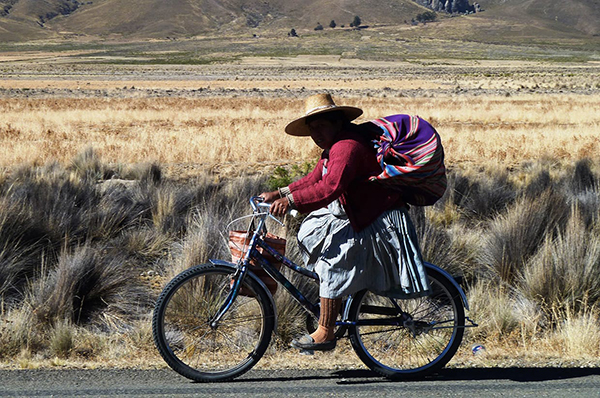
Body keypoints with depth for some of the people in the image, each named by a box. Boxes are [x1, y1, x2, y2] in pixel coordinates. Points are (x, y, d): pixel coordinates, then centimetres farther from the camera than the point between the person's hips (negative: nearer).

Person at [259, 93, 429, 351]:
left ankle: (325, 333, -16)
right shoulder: (333, 148, 12)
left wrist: (290, 201, -39)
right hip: (353, 215, 11)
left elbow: (330, 188, -37)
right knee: (310, 232, 8)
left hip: (379, 222, -11)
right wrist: (279, 193, 8)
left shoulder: (347, 146, -23)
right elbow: (314, 180, 18)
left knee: (333, 257, -22)